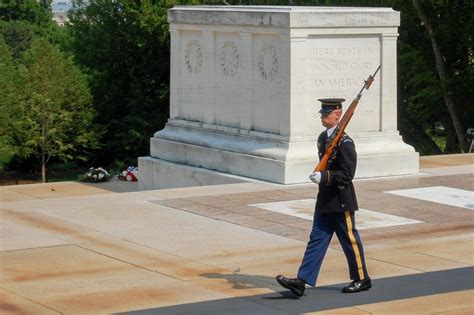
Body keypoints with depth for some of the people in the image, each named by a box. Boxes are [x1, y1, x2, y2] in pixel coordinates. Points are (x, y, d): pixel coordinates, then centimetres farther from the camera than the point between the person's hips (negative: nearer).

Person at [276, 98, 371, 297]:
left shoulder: (345, 143, -17)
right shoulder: (323, 138, 9)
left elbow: (347, 174, -21)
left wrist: (324, 177, -28)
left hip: (341, 202, -8)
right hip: (324, 200, 8)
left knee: (350, 240, 5)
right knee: (317, 239, 3)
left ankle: (362, 279, 20)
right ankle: (301, 282, -1)